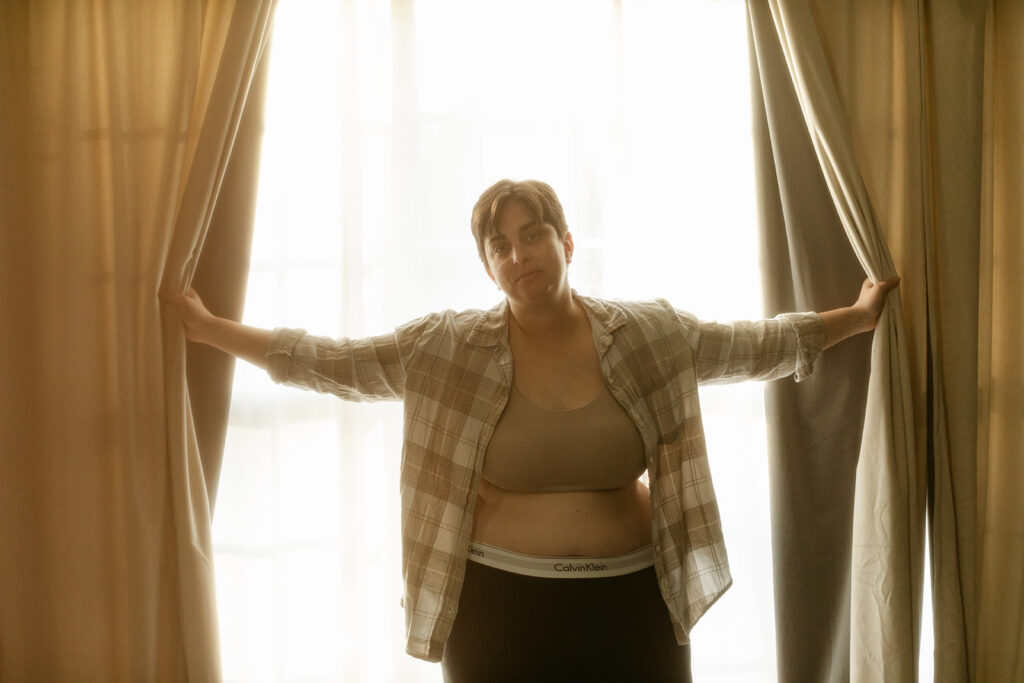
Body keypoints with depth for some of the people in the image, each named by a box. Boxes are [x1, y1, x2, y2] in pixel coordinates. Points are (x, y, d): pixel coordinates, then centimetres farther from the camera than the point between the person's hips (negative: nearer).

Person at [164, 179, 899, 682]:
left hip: (631, 599, 1)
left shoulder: (651, 336, 0)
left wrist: (857, 318, 13)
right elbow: (331, 361, 2)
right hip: (499, 605, -1)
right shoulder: (447, 349, -3)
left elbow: (757, 345, 11)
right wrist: (209, 328, 2)